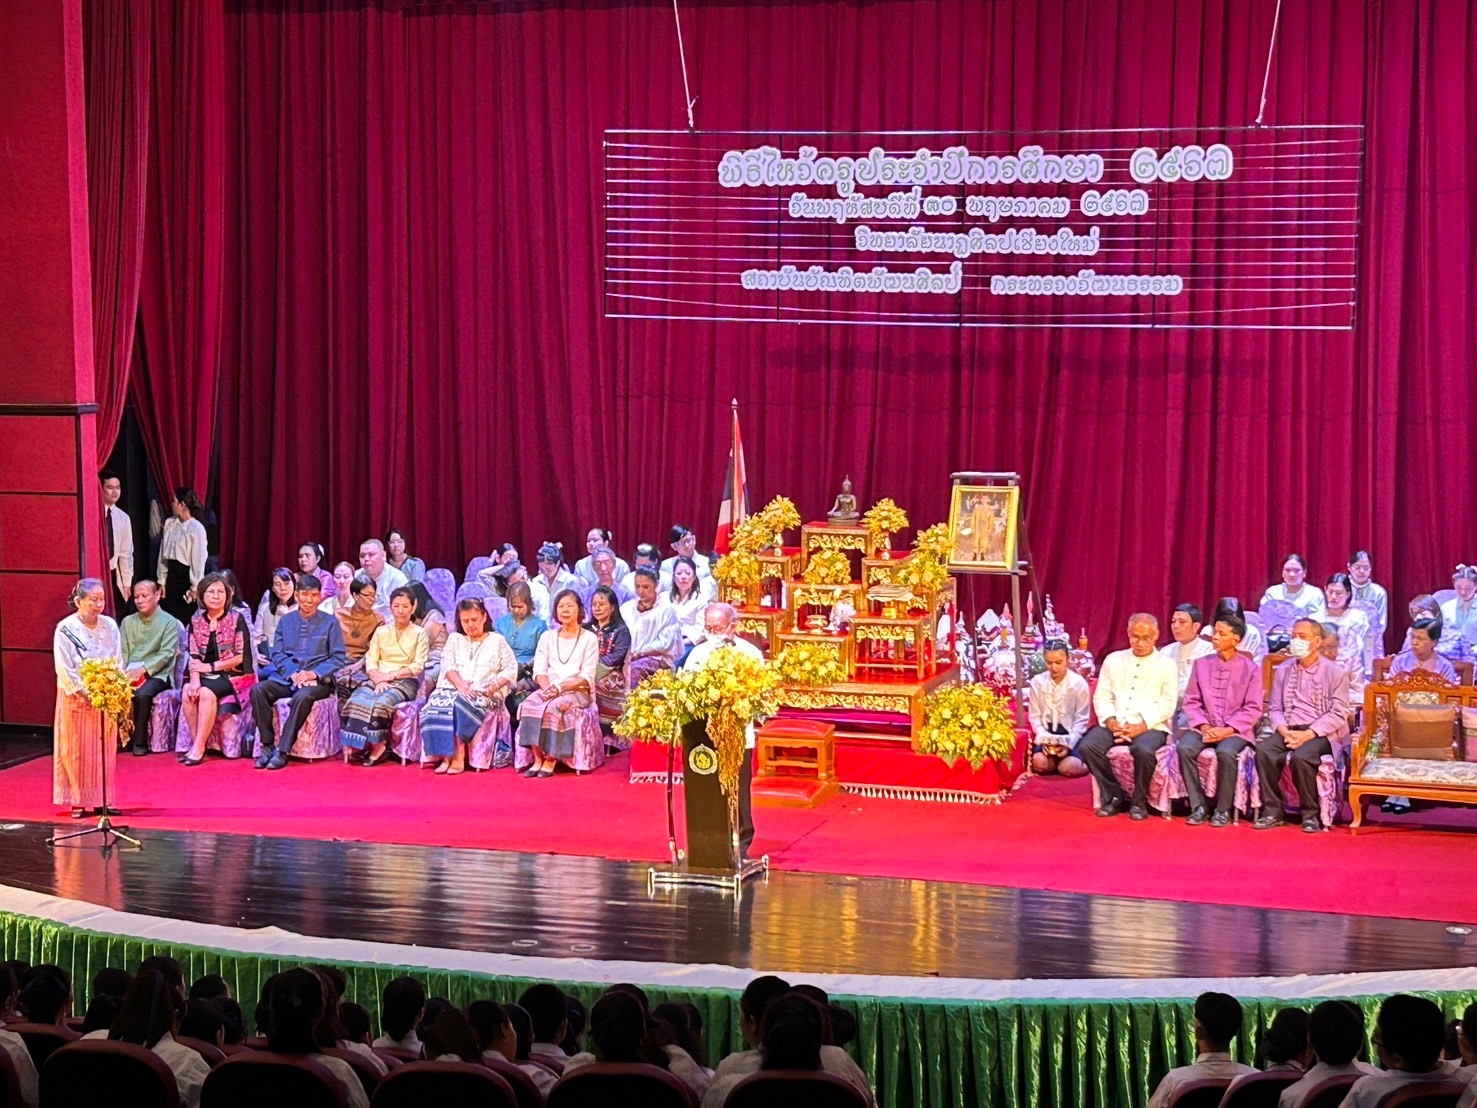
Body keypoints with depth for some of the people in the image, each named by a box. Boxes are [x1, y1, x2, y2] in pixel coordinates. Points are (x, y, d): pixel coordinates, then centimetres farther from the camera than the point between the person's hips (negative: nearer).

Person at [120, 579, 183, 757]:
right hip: (130, 673, 4)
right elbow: (122, 653, 12)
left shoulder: (169, 622, 2)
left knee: (141, 694, -35)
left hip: (157, 674, -4)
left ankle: (140, 742, -20)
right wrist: (122, 671, -10)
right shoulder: (128, 622, 17)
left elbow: (166, 654, -9)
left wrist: (143, 669, -21)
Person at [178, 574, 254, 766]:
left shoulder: (236, 620, -2)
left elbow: (240, 657, -7)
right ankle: (195, 742, -22)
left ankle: (199, 748, -30)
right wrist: (195, 679, -17)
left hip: (231, 676, -4)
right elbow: (194, 656, 2)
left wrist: (211, 667, -12)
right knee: (188, 692, -27)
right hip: (205, 676, 4)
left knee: (206, 693, -32)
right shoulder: (196, 621, 10)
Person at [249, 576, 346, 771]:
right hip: (286, 677, 3)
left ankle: (283, 751, -32)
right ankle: (268, 745, -22)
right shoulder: (285, 621, 14)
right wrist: (293, 674, -11)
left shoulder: (330, 623, 6)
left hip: (317, 680, -3)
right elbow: (277, 654, 8)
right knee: (258, 690, -25)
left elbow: (338, 658, 1)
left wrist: (313, 674, -14)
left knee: (303, 696, -37)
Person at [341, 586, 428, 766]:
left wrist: (391, 675, -12)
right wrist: (379, 680, -12)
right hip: (378, 680, 4)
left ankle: (377, 745, -21)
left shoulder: (419, 633, 8)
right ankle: (357, 745, -21)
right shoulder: (381, 632, 18)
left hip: (405, 682, -4)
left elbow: (418, 666, -2)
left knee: (380, 703, -35)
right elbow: (371, 663, 8)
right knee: (356, 701, -29)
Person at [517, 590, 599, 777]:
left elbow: (587, 677, -3)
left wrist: (560, 688, -16)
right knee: (529, 704, -30)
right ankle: (537, 759, -30)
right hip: (548, 691, 3)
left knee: (554, 707, -35)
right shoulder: (547, 637, 18)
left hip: (577, 692, -3)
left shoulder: (589, 639, 6)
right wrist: (547, 688, -14)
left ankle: (551, 760, -28)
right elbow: (539, 671, 8)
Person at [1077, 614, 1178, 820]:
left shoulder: (1166, 665, 8)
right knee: (1087, 746, -26)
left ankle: (1139, 801, -13)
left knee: (1143, 750, -37)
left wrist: (1142, 726, -16)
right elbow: (1102, 696, 10)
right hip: (1115, 724, 3)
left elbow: (1167, 704, -1)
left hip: (1150, 726, -3)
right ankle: (1113, 796, -7)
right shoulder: (1113, 660, 16)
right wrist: (1110, 721, -10)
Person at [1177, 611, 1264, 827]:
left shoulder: (1250, 669, 2)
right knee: (1184, 748, -29)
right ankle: (1198, 806, -19)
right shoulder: (1201, 664, 11)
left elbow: (1253, 709, -3)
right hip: (1204, 727, 3)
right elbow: (1191, 701, 9)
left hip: (1235, 730, -3)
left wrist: (1227, 730, -14)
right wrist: (1203, 726, -9)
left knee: (1226, 752, -36)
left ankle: (1223, 809, -18)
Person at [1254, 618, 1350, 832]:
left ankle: (1311, 814, -16)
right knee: (1263, 750, -27)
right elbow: (1275, 708, 11)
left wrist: (1308, 734, -18)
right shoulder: (1283, 670, 13)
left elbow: (1338, 714, -7)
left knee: (1301, 757, -36)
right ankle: (1272, 811, -18)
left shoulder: (1334, 672, -1)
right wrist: (1284, 731, -11)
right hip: (1288, 730, 4)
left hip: (1320, 733, -4)